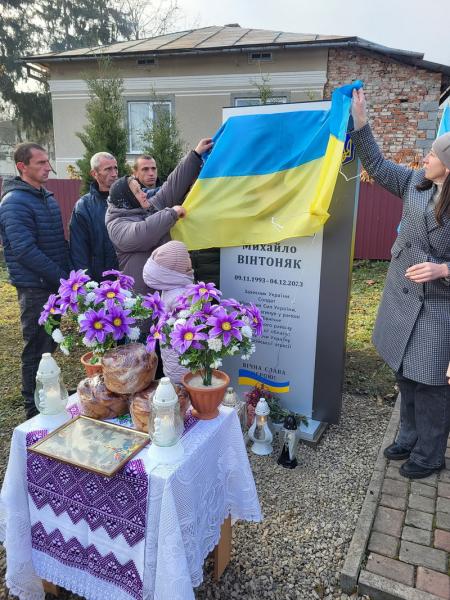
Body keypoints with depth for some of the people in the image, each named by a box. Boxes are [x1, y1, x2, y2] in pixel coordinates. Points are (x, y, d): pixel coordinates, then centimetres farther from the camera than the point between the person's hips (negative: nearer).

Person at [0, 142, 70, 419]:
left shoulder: (47, 196, 13)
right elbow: (25, 251, -22)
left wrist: (69, 274, 8)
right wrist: (63, 278, -19)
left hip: (57, 284, 8)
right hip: (35, 289, -8)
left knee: (50, 344, 17)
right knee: (38, 349, 1)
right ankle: (35, 409, 16)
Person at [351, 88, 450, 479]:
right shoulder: (416, 182, 1)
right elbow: (378, 166, 12)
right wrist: (360, 122, 8)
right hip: (401, 296, 7)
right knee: (405, 373, 18)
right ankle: (409, 439, 38)